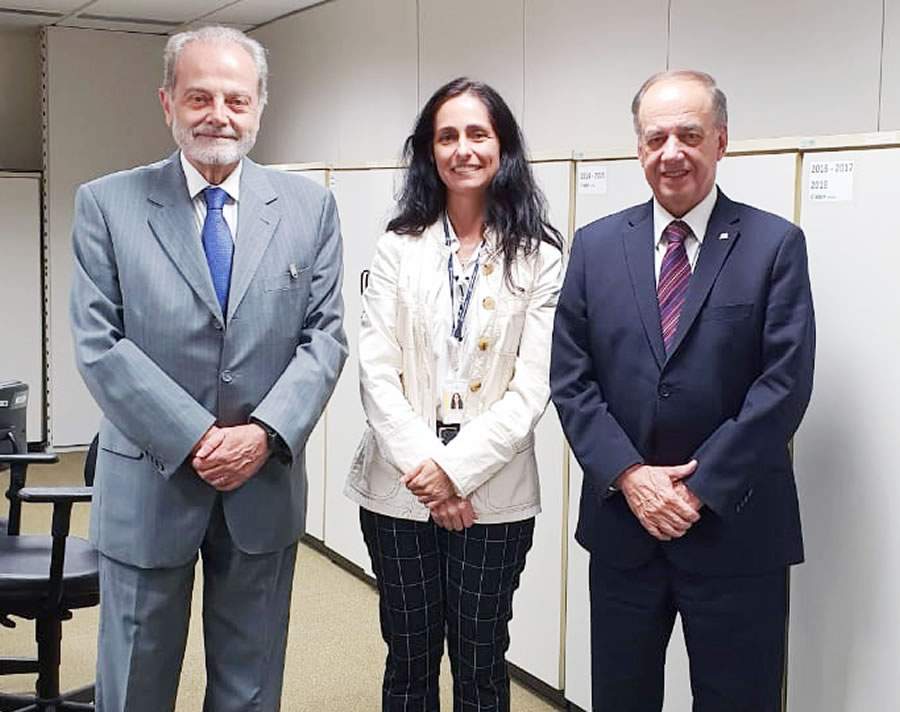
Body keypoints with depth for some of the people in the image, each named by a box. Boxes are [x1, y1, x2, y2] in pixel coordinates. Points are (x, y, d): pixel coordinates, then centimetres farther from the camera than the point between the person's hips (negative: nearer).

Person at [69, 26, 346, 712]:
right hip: (148, 486, -1)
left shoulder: (309, 206, 2)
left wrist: (265, 432, -15)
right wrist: (194, 439, -15)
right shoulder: (107, 204, -3)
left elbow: (325, 336, -1)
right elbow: (99, 344, -8)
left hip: (265, 484, 1)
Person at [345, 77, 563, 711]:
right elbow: (377, 372, -3)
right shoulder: (399, 247, 3)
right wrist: (422, 466, -13)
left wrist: (458, 468, -15)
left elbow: (532, 387, -7)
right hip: (401, 489, 1)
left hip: (493, 494, -1)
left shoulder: (538, 256, -2)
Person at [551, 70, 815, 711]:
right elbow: (570, 378, 1)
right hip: (622, 521, 3)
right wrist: (629, 476, -10)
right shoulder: (596, 245, 4)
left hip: (735, 531, -2)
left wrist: (701, 488, -14)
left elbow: (785, 384, -10)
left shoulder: (775, 244, -3)